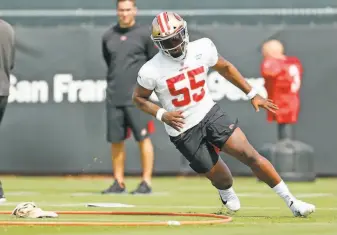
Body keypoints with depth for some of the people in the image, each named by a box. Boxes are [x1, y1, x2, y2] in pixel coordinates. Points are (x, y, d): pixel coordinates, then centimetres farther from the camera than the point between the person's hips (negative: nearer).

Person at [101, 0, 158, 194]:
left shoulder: (145, 34, -1)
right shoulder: (108, 36, 10)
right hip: (114, 97, 4)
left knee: (143, 138, -6)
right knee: (116, 140, 5)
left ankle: (146, 182, -2)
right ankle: (119, 183, 13)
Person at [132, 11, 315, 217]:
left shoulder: (202, 49, -10)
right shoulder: (151, 71, -18)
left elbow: (225, 68, 9)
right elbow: (138, 98, -1)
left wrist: (253, 94, 9)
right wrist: (162, 114, -18)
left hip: (210, 113, 2)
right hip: (183, 130, -2)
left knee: (250, 154, -14)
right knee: (221, 178, 5)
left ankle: (292, 202, -6)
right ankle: (226, 192, 45)